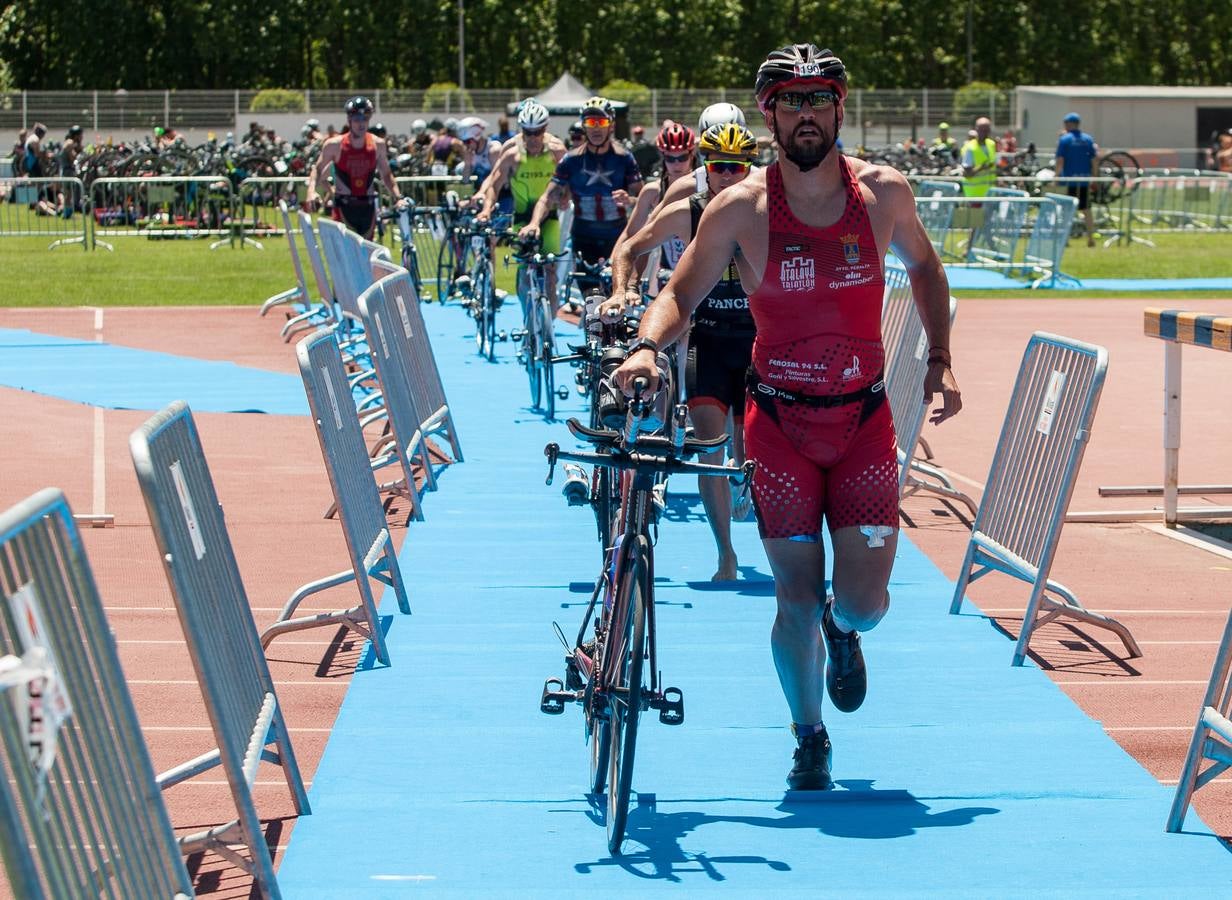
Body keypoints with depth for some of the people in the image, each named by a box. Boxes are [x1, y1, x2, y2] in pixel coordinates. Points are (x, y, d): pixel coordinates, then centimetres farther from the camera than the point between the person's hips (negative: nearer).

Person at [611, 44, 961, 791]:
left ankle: (842, 632, 33)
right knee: (797, 600, -2)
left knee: (863, 604, -5)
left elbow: (924, 266, 15)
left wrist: (940, 360, 7)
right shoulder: (740, 210, -9)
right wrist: (648, 345, -23)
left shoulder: (885, 192, -4)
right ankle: (809, 738, 22)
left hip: (864, 420, 1)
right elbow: (681, 293, -3)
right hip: (780, 423, -1)